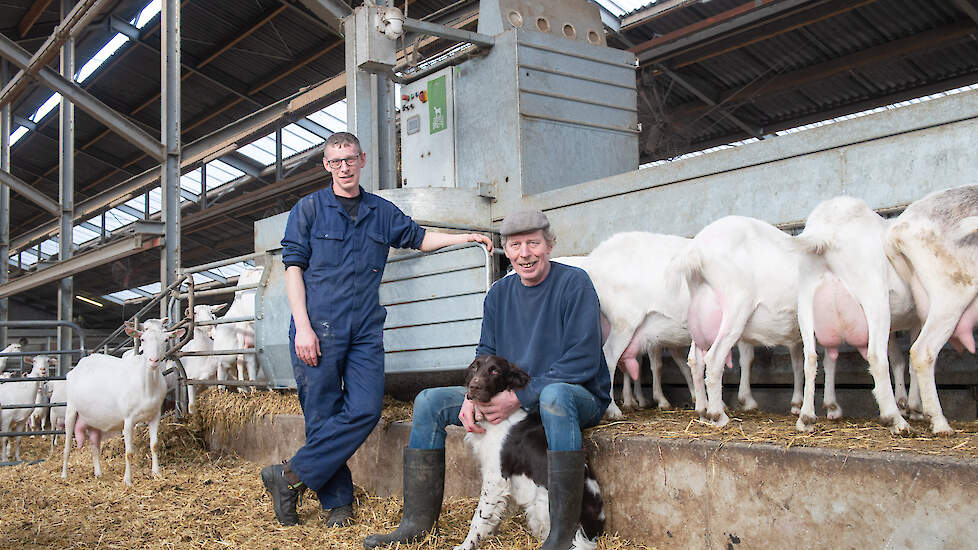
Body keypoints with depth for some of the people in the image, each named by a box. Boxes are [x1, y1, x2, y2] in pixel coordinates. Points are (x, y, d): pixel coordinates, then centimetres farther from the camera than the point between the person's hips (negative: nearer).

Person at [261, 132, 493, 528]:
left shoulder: (382, 212, 18)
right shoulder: (309, 208, 7)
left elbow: (419, 237, 31)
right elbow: (293, 268, 1)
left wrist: (466, 237, 17)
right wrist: (303, 328, -9)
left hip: (365, 331, 3)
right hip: (319, 328, -3)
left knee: (365, 410, -11)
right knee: (323, 416, -3)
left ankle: (291, 476, -3)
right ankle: (337, 502, 8)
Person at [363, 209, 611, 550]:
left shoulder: (574, 283, -12)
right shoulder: (499, 293, 8)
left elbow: (584, 361, -20)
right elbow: (486, 354, 10)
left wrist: (520, 397, -25)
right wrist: (473, 397, -13)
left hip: (580, 396, -6)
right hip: (510, 397, 7)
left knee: (555, 395, -43)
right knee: (430, 401, -3)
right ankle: (417, 522, -2)